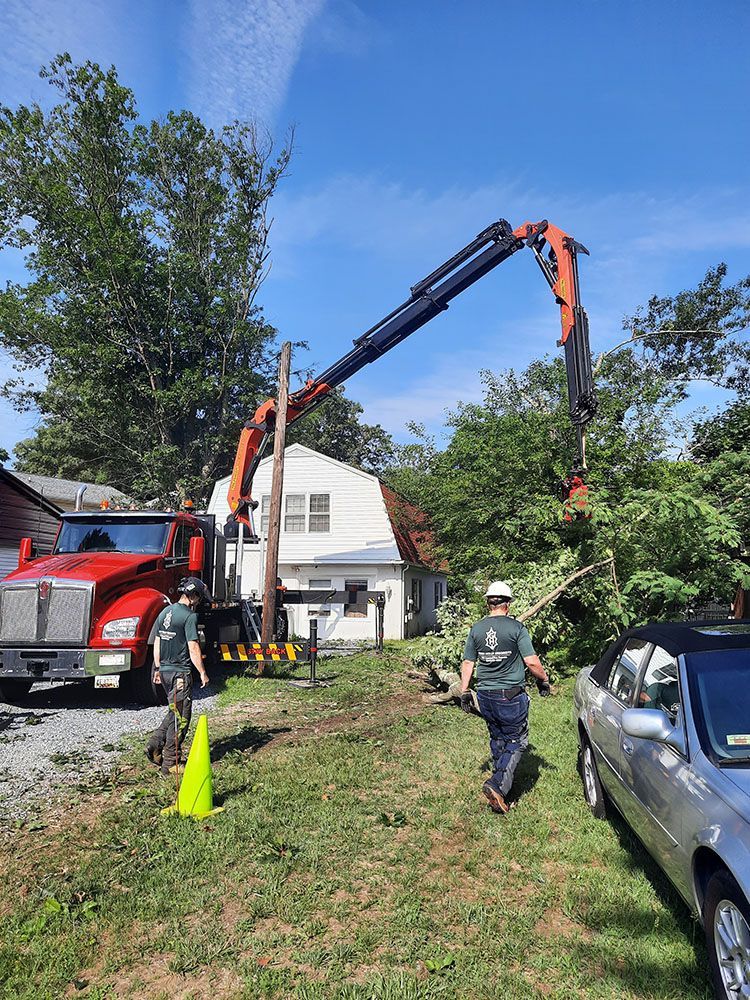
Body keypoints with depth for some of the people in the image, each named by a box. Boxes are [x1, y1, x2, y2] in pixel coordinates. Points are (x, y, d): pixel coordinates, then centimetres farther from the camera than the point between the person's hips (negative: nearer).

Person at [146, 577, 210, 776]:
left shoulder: (165, 612, 10)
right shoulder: (190, 616, -15)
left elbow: (157, 643, 16)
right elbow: (193, 647, -17)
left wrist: (157, 668, 23)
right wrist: (203, 673, -10)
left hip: (165, 670, 8)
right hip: (181, 672, -8)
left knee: (174, 712, 22)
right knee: (180, 718, 1)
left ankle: (154, 745, 14)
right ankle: (170, 763, 6)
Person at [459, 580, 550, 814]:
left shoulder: (476, 629, 1)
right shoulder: (516, 628, -12)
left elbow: (467, 663, 6)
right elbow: (531, 661, -13)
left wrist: (464, 692, 15)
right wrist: (544, 680, 5)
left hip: (485, 695, 5)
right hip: (511, 696, -4)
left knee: (497, 739, 21)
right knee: (516, 741, 8)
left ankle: (500, 784, 31)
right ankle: (498, 784, -7)